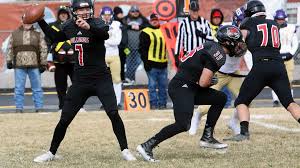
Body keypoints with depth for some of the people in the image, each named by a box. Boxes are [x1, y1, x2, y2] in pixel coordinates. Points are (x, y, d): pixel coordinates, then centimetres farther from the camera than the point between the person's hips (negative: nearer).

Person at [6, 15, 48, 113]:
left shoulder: (38, 35, 9)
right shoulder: (14, 34, 12)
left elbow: (43, 49, 6)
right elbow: (10, 49, 12)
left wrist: (43, 64, -1)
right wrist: (9, 60, 2)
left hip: (34, 65, -1)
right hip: (19, 66, 1)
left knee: (37, 88, 2)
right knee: (19, 88, 2)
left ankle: (39, 108, 8)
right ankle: (19, 108, 7)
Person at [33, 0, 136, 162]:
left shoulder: (96, 23, -13)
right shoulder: (68, 26, 3)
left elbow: (105, 34, -36)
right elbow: (55, 37, 24)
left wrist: (89, 27, -55)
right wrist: (40, 21, 17)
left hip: (101, 79, -4)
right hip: (80, 81, 4)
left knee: (113, 113, -17)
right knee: (65, 119, 5)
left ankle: (125, 150, -6)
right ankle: (51, 153, 17)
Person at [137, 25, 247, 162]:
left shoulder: (211, 46, 15)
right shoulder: (218, 54, -14)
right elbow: (203, 83, -18)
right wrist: (212, 81, 3)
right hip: (182, 88, -10)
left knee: (220, 98, 13)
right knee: (183, 125, -20)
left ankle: (207, 138, 14)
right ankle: (147, 146, -19)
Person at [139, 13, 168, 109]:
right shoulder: (146, 33, -2)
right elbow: (142, 48, -6)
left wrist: (167, 60, 16)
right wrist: (146, 62, -13)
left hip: (163, 64, 5)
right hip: (152, 64, -5)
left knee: (163, 85, 8)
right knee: (152, 85, -4)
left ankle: (163, 103, 15)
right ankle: (153, 104, 0)